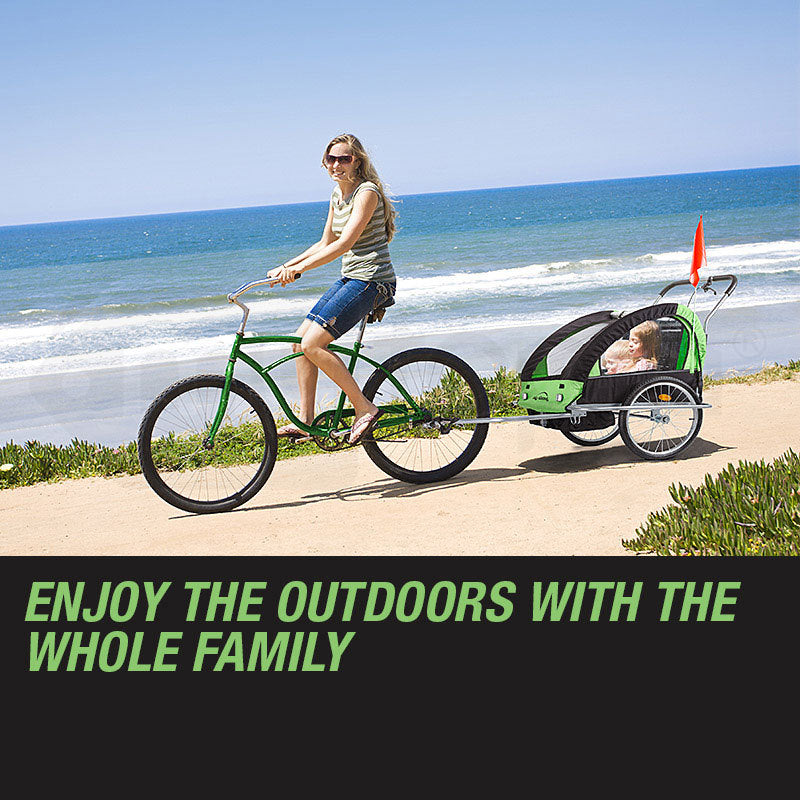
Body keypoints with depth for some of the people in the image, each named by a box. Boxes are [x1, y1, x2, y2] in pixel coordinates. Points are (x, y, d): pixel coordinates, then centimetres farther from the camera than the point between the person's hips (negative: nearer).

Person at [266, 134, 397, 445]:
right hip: (349, 279, 9)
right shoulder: (338, 194, 14)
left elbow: (344, 243, -23)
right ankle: (305, 421, 10)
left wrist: (298, 268, -25)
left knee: (312, 344, -18)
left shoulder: (367, 192, -14)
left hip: (371, 280, -9)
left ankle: (365, 408, -10)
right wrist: (285, 267, 10)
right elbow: (325, 244, 20)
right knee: (301, 340, 3)